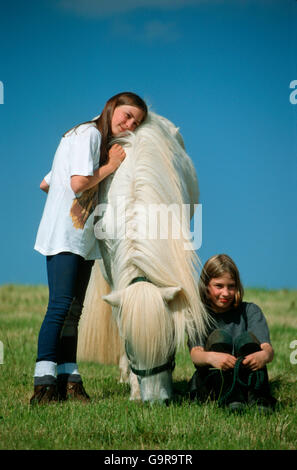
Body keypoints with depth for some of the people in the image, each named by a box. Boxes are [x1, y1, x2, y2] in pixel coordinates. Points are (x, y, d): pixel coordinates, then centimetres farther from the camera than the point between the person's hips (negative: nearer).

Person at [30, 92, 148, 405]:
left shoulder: (99, 141, 22)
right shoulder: (89, 134, -6)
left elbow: (46, 184, 22)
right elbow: (79, 182, -19)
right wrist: (111, 166, -6)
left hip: (82, 239, 10)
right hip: (64, 235, -10)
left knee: (73, 311, 3)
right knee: (61, 306, -16)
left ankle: (68, 380, 1)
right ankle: (44, 384, -19)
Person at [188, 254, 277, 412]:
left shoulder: (250, 311, 9)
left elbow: (267, 347, -9)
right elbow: (195, 353, -13)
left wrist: (264, 355, -36)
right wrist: (211, 357, -39)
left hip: (247, 379, 1)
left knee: (246, 338, -21)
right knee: (219, 336, -21)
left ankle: (258, 397, -45)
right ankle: (230, 398, -45)